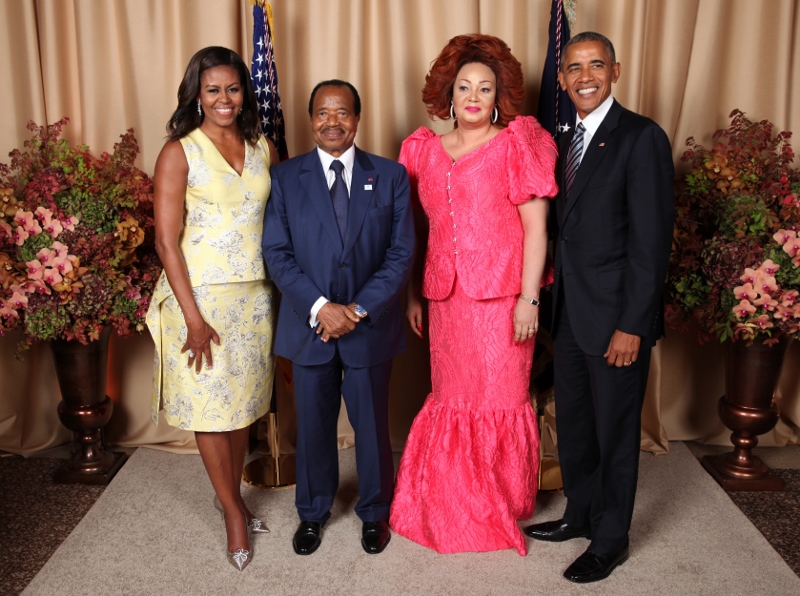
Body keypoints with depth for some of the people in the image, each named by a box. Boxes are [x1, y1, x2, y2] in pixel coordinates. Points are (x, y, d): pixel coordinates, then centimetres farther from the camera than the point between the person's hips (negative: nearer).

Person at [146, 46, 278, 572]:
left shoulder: (262, 148, 6)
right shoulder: (179, 153, -8)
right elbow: (166, 240, -11)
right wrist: (193, 318, -15)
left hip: (255, 296, 4)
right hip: (200, 295, -4)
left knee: (242, 401, 14)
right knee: (210, 406, 5)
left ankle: (234, 497, 33)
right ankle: (234, 512, 23)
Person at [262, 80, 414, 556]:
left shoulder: (391, 176, 0)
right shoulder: (286, 177, 1)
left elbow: (401, 253, -4)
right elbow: (277, 253, -4)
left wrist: (359, 310, -13)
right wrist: (319, 307, -15)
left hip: (371, 326, 0)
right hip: (309, 325, 1)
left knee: (372, 424, 13)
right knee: (313, 424, 14)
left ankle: (375, 512, 36)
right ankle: (313, 512, 37)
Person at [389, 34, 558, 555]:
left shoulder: (515, 144, -1)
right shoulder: (425, 150, 11)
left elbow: (536, 227, -6)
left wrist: (529, 298, -13)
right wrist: (412, 293, 14)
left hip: (502, 296, -4)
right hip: (446, 297, 4)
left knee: (500, 398, 4)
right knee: (452, 399, 10)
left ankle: (503, 508, 24)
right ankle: (453, 507, 28)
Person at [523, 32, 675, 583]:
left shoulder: (641, 137, -13)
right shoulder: (569, 141, 11)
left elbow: (652, 239, -17)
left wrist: (632, 325, -19)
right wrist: (555, 303, 7)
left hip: (616, 317, -7)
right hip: (570, 314, 7)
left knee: (615, 432, 8)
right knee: (573, 423, 19)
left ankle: (611, 539, 27)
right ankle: (580, 515, 39)